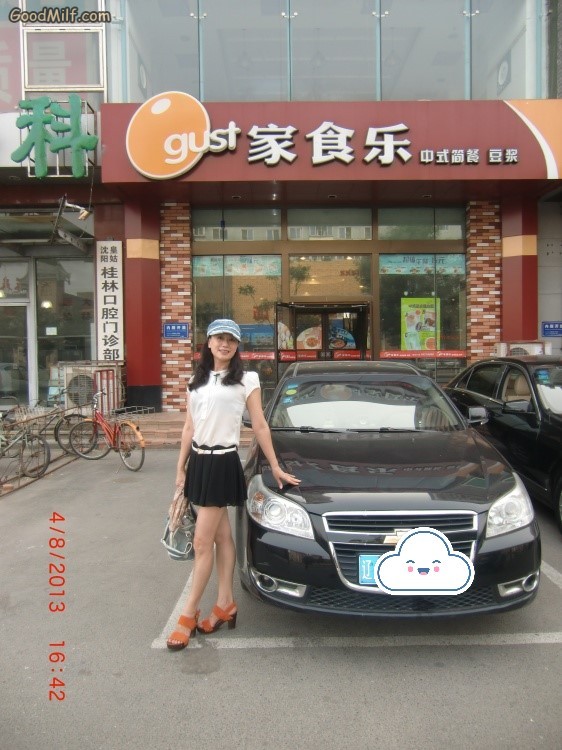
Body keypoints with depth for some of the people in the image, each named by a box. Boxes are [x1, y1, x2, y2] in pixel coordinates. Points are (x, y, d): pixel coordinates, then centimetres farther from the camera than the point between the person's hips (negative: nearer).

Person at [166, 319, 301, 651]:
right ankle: (226, 604, 23)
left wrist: (275, 467, 0)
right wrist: (181, 469, 11)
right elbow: (189, 428, 13)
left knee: (202, 543, -2)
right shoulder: (197, 381, 12)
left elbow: (260, 426, -1)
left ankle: (189, 614, 10)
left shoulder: (246, 380, -3)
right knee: (222, 536, 14)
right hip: (198, 461, 6)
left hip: (222, 463, -6)